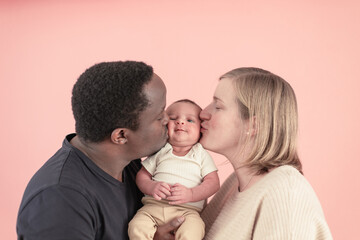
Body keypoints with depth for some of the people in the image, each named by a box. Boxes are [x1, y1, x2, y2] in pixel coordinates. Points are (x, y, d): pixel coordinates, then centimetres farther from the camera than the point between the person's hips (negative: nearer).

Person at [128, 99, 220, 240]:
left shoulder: (202, 155, 11)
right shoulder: (160, 152, 15)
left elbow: (213, 183, 2)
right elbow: (142, 176, 14)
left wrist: (190, 194, -15)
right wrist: (152, 187, -9)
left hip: (187, 209, -2)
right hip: (154, 206, 2)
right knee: (137, 228, -26)